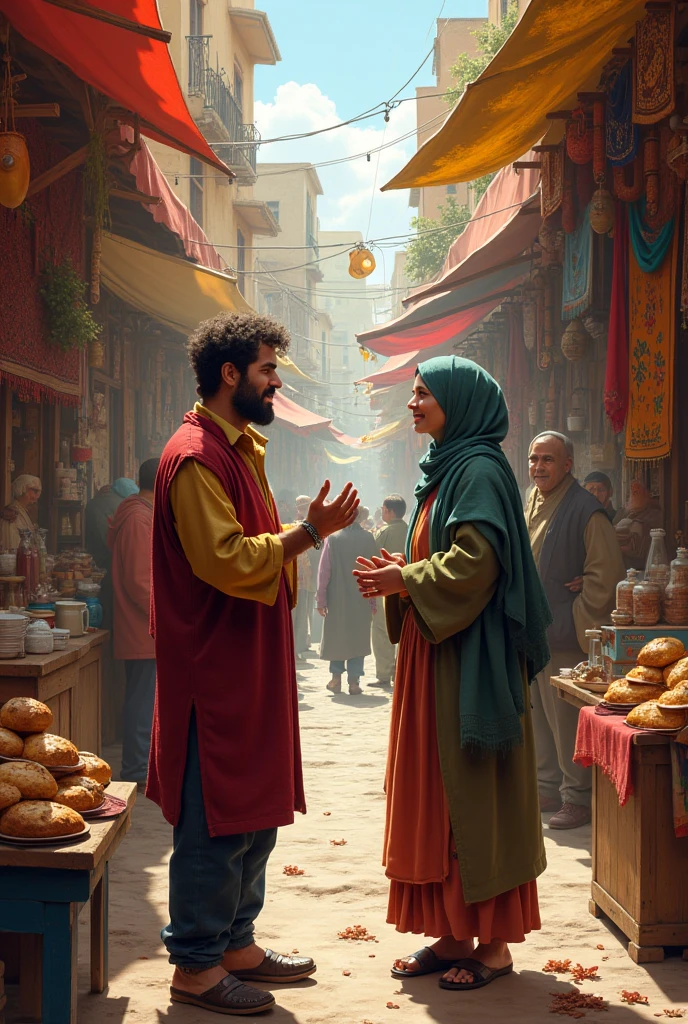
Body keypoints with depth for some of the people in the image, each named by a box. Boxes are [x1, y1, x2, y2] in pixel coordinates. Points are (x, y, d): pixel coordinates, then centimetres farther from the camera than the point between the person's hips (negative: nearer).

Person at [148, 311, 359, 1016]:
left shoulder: (239, 450, 18)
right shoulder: (197, 456, -15)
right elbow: (226, 561, -23)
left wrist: (310, 531, 9)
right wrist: (308, 534, -23)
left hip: (249, 666, 10)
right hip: (214, 669, -10)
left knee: (255, 811, 15)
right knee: (216, 818, -4)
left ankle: (236, 942, 25)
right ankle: (196, 965, 6)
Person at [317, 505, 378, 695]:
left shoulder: (334, 539, -5)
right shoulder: (368, 539, -3)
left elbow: (324, 570, -6)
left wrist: (321, 599, -1)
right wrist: (373, 599, 8)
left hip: (337, 598, 0)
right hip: (362, 600, 0)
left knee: (336, 635, 13)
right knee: (358, 637, 6)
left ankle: (336, 677, 13)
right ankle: (354, 681, 2)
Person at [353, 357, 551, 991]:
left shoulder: (480, 470, -12)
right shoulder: (447, 469, 17)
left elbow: (475, 561, -22)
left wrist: (406, 580, -13)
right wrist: (400, 574, 3)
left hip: (470, 661, -9)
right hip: (434, 656, 9)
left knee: (476, 795, -3)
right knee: (435, 794, 9)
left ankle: (494, 943, 6)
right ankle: (453, 933, 16)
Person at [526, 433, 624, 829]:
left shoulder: (585, 511, -11)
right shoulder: (530, 507, 13)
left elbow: (606, 577, -13)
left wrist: (573, 623, -13)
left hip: (564, 639, -8)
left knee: (566, 719, -4)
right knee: (537, 715, 14)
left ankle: (579, 798, 6)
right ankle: (548, 788, 25)